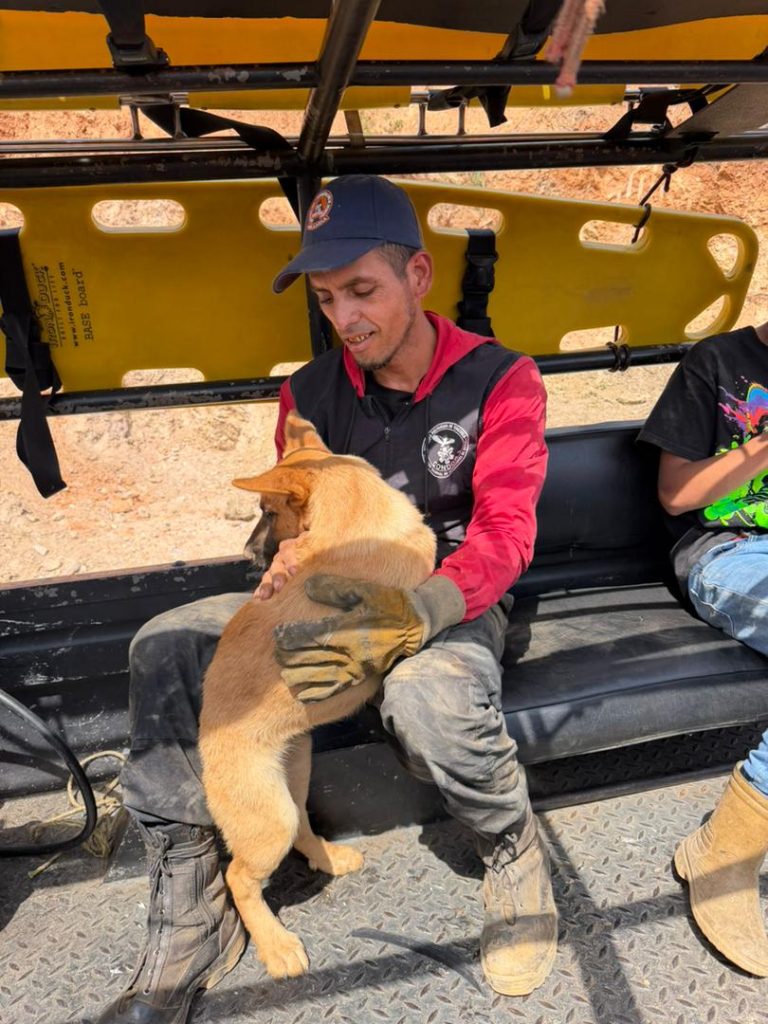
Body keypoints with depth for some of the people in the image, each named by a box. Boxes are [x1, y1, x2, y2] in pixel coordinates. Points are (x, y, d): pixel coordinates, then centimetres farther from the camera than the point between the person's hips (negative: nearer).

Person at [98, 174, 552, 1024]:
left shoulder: (499, 382, -10)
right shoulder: (308, 394, 2)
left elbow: (504, 533, -19)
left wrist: (403, 622, -37)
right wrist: (289, 562, -19)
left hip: (450, 604, -4)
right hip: (341, 600, 5)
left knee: (430, 697, -40)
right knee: (165, 648, -15)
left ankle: (514, 855, -3)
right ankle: (189, 921, -5)